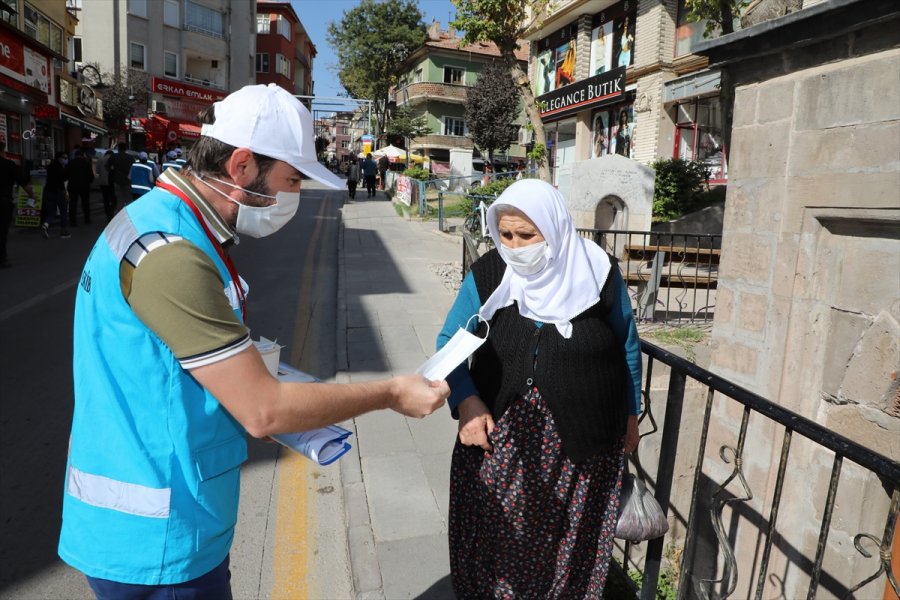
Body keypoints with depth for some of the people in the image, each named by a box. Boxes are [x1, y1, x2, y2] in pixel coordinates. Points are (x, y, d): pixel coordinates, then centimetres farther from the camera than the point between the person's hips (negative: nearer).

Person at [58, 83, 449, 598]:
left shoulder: (170, 224, 5)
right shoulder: (169, 253, -27)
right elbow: (264, 411, -25)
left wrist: (292, 417, 4)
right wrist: (392, 394, -15)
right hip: (156, 545, -9)